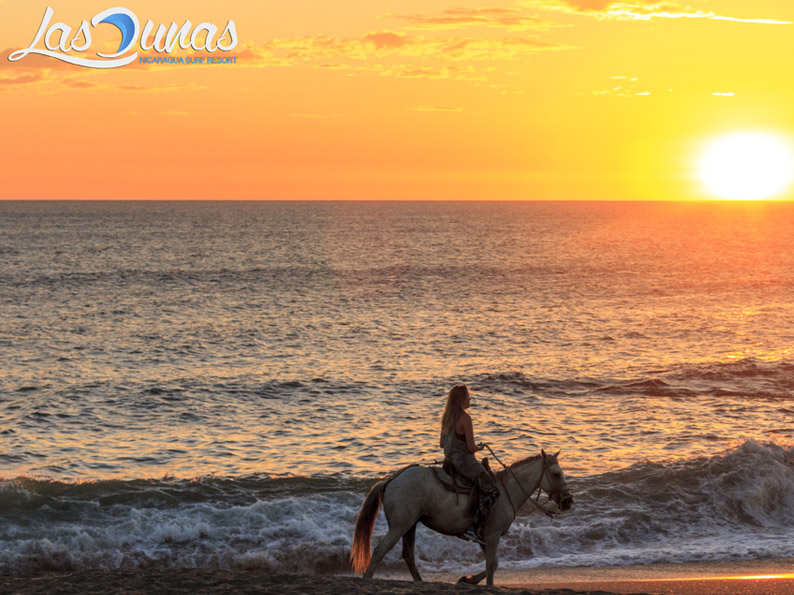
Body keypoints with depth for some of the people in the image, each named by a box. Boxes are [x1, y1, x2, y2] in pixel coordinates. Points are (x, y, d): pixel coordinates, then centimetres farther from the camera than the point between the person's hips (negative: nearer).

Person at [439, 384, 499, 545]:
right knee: (492, 492, -9)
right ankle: (474, 528, -19)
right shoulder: (464, 418, -17)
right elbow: (471, 448, -17)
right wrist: (480, 447, 3)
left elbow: (442, 444, 17)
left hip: (451, 460, 10)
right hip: (465, 461, -10)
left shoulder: (446, 417, 10)